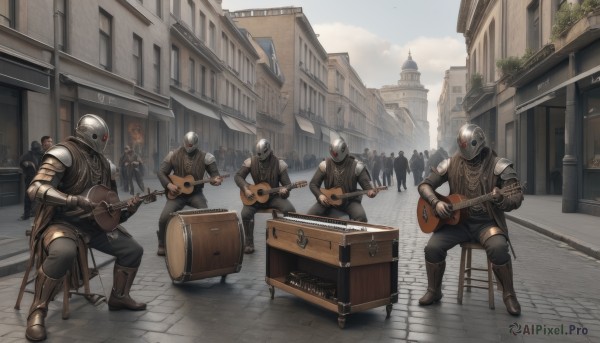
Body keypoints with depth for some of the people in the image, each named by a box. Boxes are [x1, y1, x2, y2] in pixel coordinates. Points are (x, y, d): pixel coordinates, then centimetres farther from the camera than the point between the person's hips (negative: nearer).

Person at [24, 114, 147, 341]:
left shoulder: (101, 162, 11)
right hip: (62, 222, -8)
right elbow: (35, 189, -25)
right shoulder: (64, 153, -14)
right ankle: (37, 311, -17)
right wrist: (76, 200, -33)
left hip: (93, 223, 8)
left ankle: (119, 297, 24)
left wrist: (127, 209, -2)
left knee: (134, 250, 2)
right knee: (63, 252, -40)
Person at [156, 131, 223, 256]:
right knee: (164, 217, -16)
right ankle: (162, 245, 8)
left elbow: (214, 172, -5)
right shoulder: (173, 155, -2)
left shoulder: (205, 157, -5)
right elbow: (161, 172, 1)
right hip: (177, 193, 0)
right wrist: (169, 185, -16)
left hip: (195, 193, 0)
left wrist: (216, 179, -30)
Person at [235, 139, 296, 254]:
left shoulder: (279, 164, -10)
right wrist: (245, 189, -20)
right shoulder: (250, 162, -5)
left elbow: (287, 184, -9)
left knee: (290, 210, -28)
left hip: (274, 197, -1)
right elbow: (238, 176, -3)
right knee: (245, 213, -29)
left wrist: (285, 191, -33)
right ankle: (249, 243, -7)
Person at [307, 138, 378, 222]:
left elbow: (366, 183, -9)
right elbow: (313, 184, 0)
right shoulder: (325, 165, -5)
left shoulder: (356, 166, -11)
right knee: (310, 214, -19)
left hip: (350, 200, -2)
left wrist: (370, 191, -33)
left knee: (361, 217, -30)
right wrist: (320, 195, -18)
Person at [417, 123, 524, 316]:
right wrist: (436, 203, -16)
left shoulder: (499, 166, -7)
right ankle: (434, 291, 5)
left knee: (498, 248, -32)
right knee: (433, 247, -20)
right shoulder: (451, 164, 1)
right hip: (457, 221, 2)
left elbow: (517, 198, -10)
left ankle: (509, 295, -5)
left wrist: (500, 199, -33)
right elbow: (425, 185, 4)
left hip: (486, 222, -2)